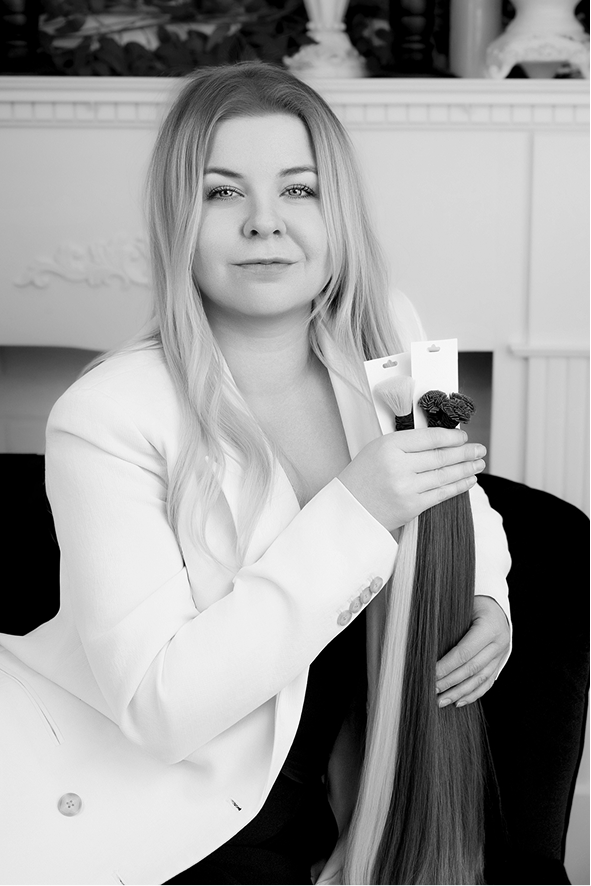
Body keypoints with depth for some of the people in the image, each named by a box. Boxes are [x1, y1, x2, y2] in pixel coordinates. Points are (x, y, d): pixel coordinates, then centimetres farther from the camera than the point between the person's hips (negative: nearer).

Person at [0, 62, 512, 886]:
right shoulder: (107, 418, -20)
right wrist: (353, 511, -30)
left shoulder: (385, 339, -5)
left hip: (315, 817, 5)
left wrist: (486, 600, -8)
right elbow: (161, 703, -25)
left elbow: (461, 497, 14)